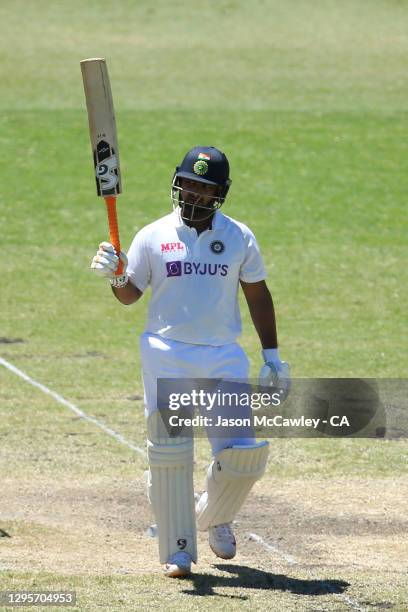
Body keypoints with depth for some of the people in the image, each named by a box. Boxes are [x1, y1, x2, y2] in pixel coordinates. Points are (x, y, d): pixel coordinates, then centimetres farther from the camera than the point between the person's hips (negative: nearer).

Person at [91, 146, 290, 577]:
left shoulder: (238, 237, 6)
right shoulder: (153, 237, 3)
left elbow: (257, 295, 12)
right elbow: (130, 294, 6)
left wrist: (272, 354, 9)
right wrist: (115, 276, -17)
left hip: (224, 358, 1)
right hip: (166, 356, -1)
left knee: (241, 454, -7)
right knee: (169, 455, -6)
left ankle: (214, 515, 24)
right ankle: (177, 549, 5)